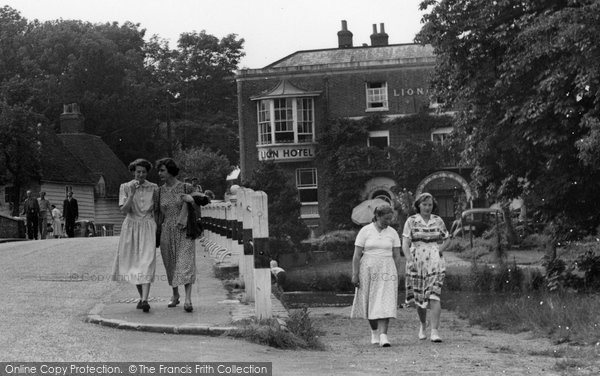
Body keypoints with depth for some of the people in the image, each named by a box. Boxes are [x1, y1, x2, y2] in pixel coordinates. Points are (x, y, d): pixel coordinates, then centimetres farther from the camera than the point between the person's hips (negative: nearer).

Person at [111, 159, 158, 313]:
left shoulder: (153, 188, 4)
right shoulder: (125, 187, 1)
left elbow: (158, 209, 15)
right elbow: (124, 210, -9)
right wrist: (132, 193, -20)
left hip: (148, 227, -1)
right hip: (131, 227, 1)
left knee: (147, 262, -15)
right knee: (134, 263, 7)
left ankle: (145, 300, -26)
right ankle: (141, 296, 26)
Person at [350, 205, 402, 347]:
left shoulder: (392, 233, 4)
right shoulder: (365, 231, -3)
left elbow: (397, 256, 6)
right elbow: (357, 255, -4)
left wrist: (396, 276, 2)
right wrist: (355, 274, -9)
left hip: (386, 271, 1)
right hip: (368, 270, -1)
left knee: (385, 303, -11)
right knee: (370, 303, 7)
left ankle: (383, 335, -16)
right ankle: (374, 332, 27)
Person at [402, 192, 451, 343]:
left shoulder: (438, 221, 5)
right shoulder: (411, 221, 0)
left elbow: (447, 239, 18)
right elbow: (405, 244, -6)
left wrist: (439, 250, 1)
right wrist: (409, 260, -19)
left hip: (435, 263, 0)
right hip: (416, 263, 0)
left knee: (434, 296, -13)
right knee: (419, 297, 8)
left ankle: (434, 331, -16)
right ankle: (423, 325, 34)